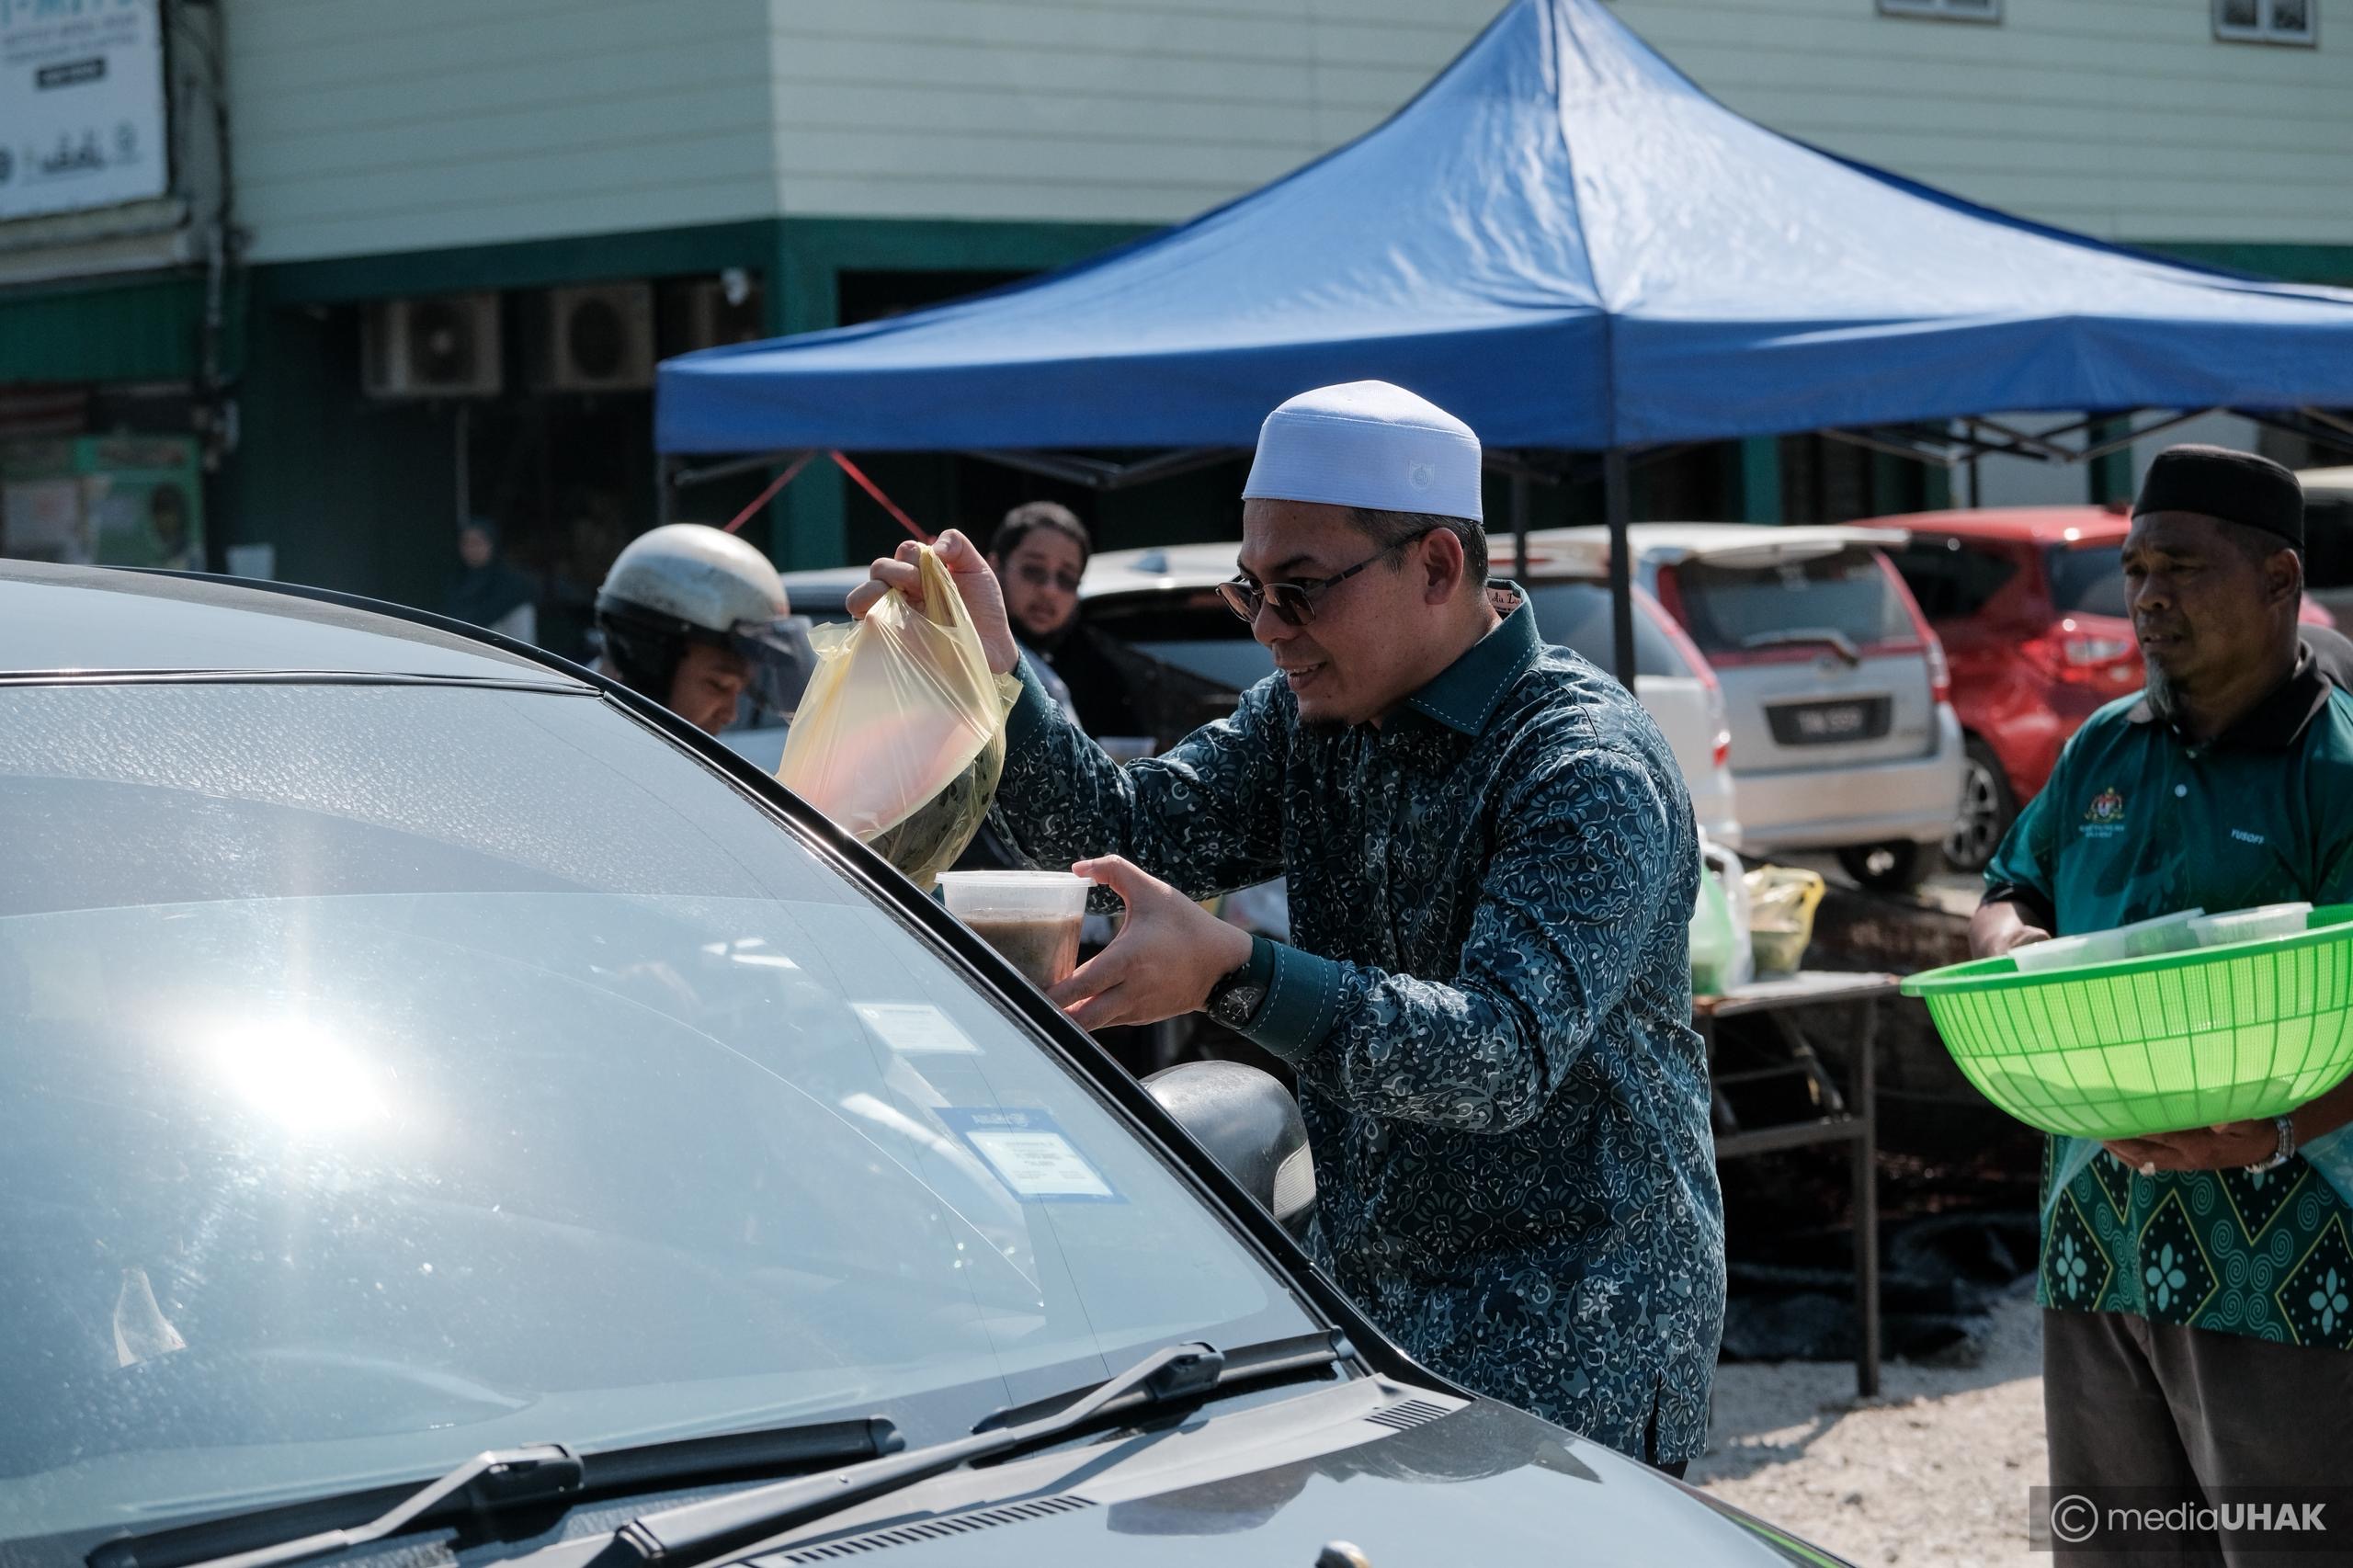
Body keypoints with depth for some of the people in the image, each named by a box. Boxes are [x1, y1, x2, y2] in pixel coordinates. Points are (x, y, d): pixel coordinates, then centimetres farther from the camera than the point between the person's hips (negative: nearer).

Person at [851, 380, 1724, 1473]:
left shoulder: (1588, 771, -20)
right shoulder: (1312, 717, 7)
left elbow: (1507, 1053, -31)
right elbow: (1137, 829, 1)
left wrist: (1231, 973, -41)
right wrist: (990, 680, -15)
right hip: (1356, 1290, 7)